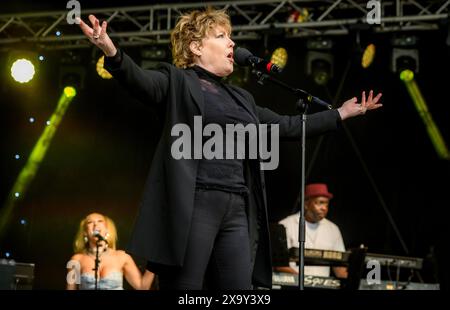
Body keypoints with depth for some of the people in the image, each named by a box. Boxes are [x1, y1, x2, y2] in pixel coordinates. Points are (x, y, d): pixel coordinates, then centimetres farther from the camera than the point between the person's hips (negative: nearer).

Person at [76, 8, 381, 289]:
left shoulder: (240, 98, 25)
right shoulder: (177, 82, 5)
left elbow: (288, 126, 33)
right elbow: (137, 78, -15)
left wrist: (342, 113, 36)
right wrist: (111, 51, -36)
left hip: (237, 211, 7)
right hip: (193, 206, -6)